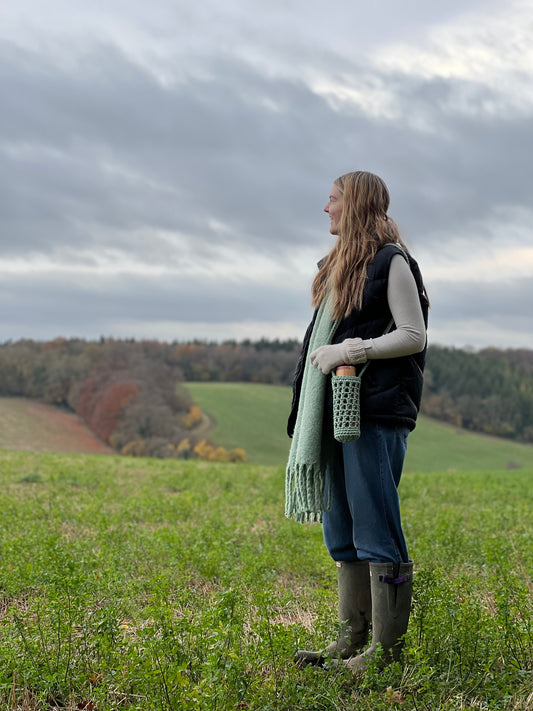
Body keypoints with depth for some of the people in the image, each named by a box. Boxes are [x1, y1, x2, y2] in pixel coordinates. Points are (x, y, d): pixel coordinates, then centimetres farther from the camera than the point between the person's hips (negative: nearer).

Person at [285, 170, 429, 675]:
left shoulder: (392, 261, -4)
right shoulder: (340, 265, 21)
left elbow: (413, 335, -10)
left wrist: (351, 352, -14)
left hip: (375, 411, -9)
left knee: (376, 531, -6)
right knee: (341, 532, 10)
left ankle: (388, 647, 0)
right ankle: (352, 638, 18)